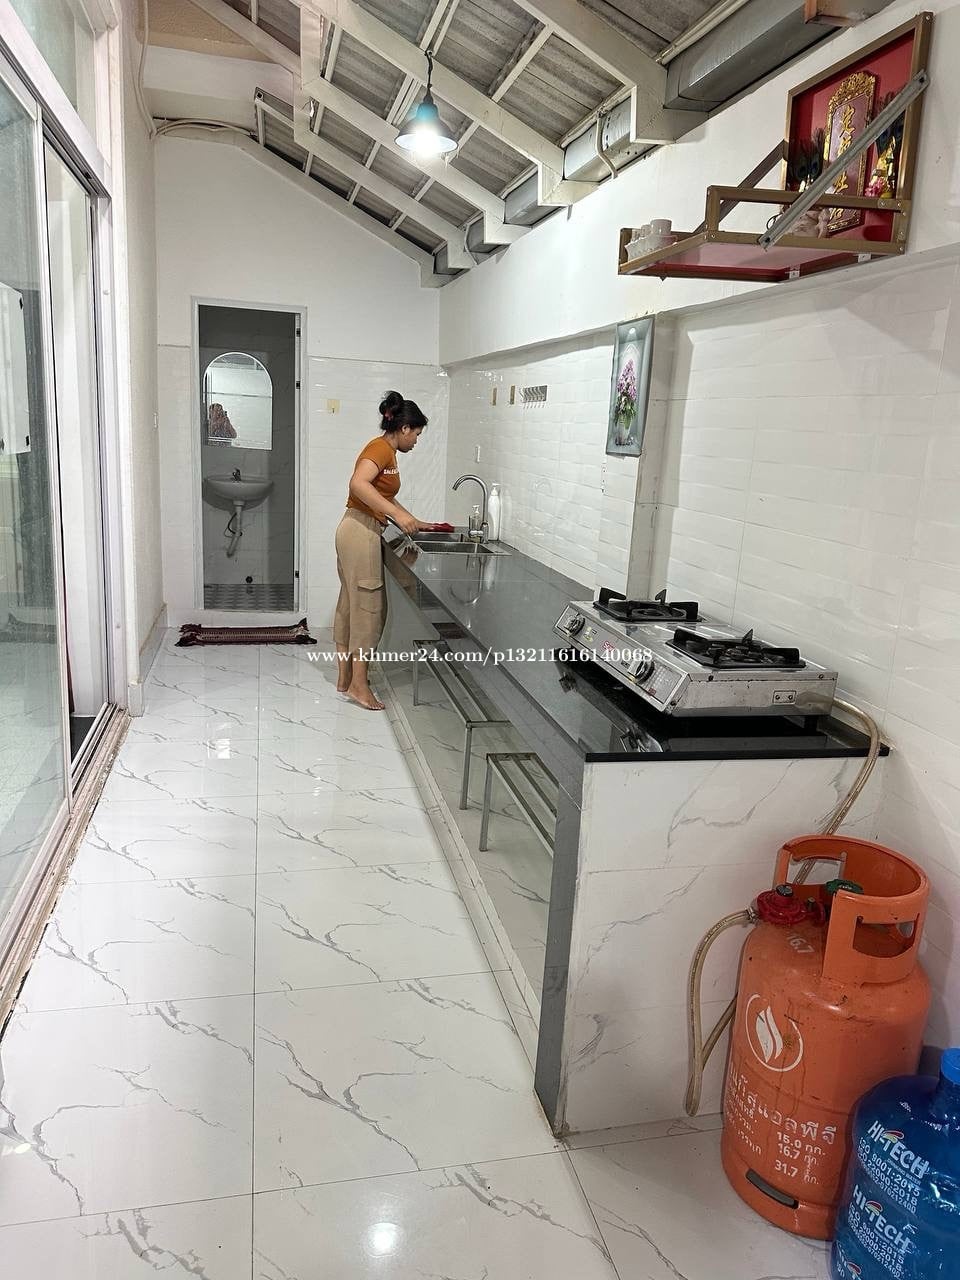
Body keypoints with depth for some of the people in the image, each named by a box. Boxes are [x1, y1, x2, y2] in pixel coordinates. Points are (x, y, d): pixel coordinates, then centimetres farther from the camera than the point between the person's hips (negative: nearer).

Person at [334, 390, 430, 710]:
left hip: (357, 532, 10)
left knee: (350, 605, 13)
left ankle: (345, 678, 21)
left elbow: (385, 499, 27)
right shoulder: (381, 448, -12)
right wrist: (397, 515, -31)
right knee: (368, 606, -6)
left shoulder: (386, 451, 18)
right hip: (361, 532, -10)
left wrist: (416, 523, 28)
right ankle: (358, 685, 0)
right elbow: (358, 484, -29)